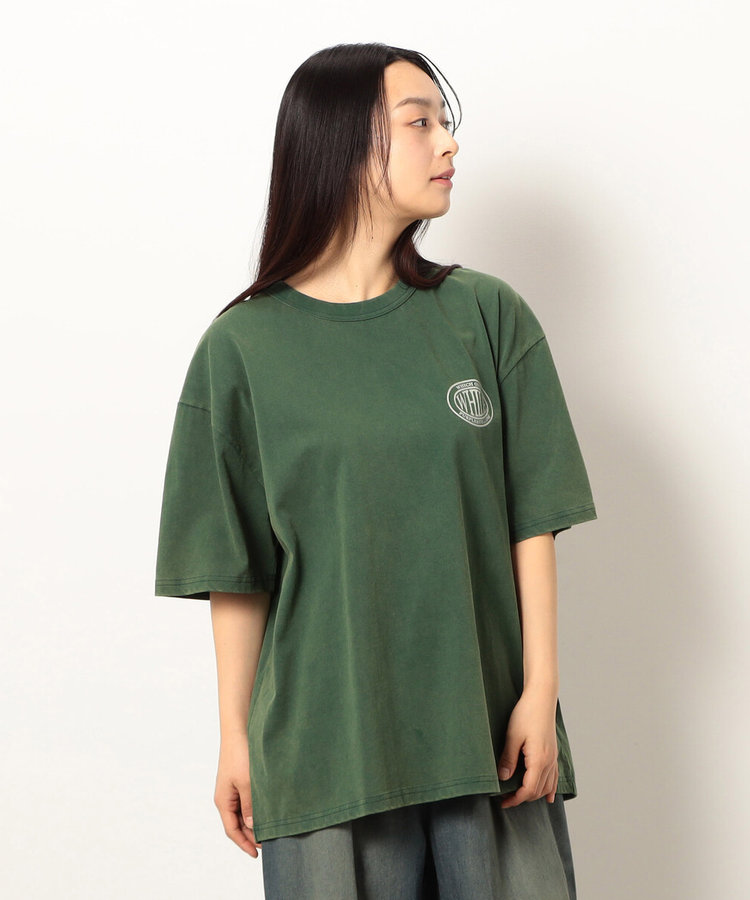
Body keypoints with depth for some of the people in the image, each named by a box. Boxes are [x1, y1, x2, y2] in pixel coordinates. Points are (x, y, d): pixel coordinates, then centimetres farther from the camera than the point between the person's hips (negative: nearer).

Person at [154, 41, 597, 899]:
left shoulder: (490, 317, 3)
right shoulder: (243, 347, -1)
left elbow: (532, 523, 3)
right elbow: (235, 572, 2)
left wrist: (540, 693, -3)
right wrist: (235, 737, 2)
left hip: (490, 731, 2)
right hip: (326, 745, -1)